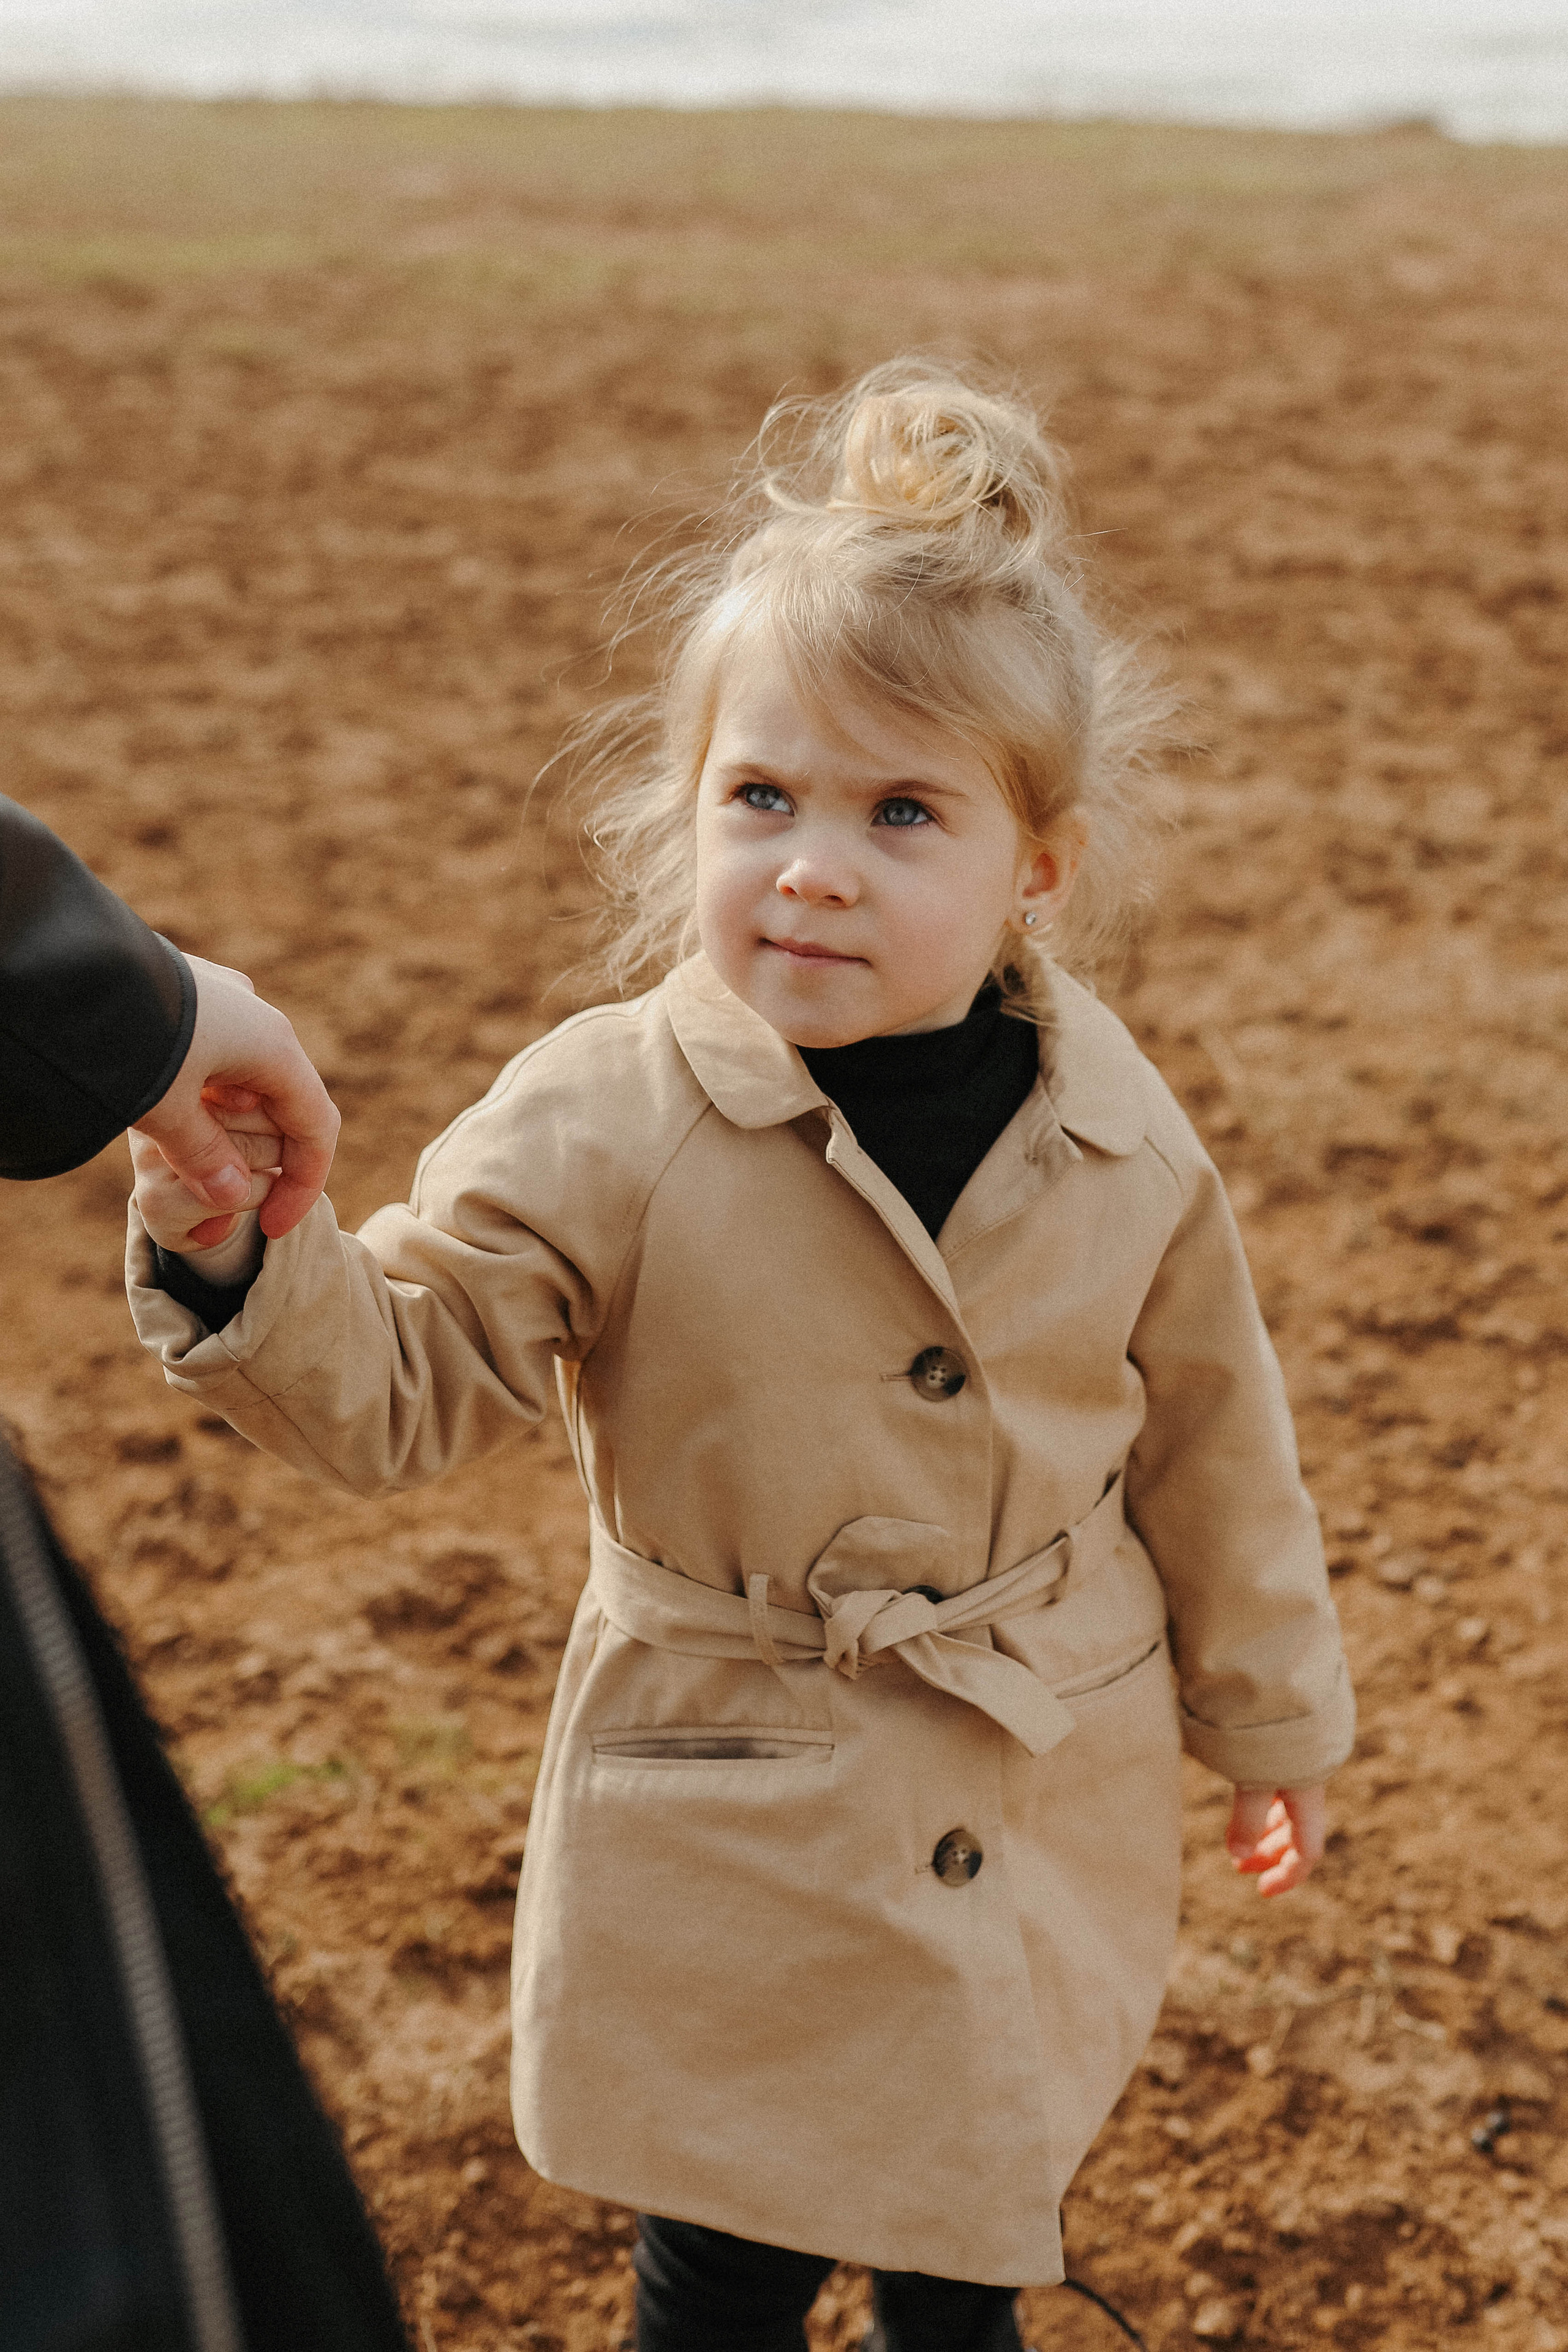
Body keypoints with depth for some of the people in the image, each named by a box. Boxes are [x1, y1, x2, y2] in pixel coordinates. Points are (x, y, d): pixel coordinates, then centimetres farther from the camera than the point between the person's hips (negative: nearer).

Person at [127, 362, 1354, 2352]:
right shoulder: (603, 1125, -19)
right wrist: (232, 1256, -38)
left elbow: (1206, 1456, 3)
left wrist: (1273, 1720, 15)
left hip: (1044, 1832, 3)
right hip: (733, 1840, -3)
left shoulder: (1117, 1145, -10)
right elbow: (394, 1381, -17)